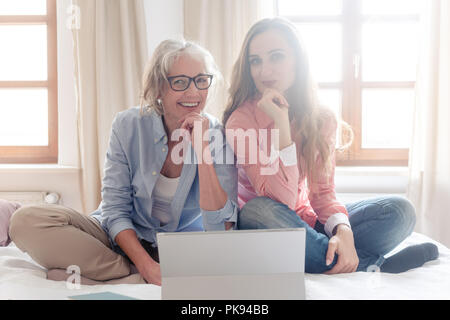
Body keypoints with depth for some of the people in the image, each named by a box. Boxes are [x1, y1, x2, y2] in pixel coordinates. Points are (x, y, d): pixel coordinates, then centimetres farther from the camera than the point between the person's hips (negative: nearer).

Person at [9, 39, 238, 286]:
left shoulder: (219, 136, -11)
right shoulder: (129, 125, -9)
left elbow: (219, 227, -20)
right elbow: (115, 209, -7)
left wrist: (202, 148, -25)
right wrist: (146, 266, -22)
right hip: (121, 237, 1)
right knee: (27, 219, -21)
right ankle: (136, 278, -21)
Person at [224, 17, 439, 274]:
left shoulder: (322, 119, -4)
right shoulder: (241, 120, -17)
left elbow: (323, 192, -6)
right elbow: (281, 199, -26)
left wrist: (342, 230, -26)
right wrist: (281, 123, -32)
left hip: (307, 224, 3)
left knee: (399, 210, -12)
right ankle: (371, 264, -24)